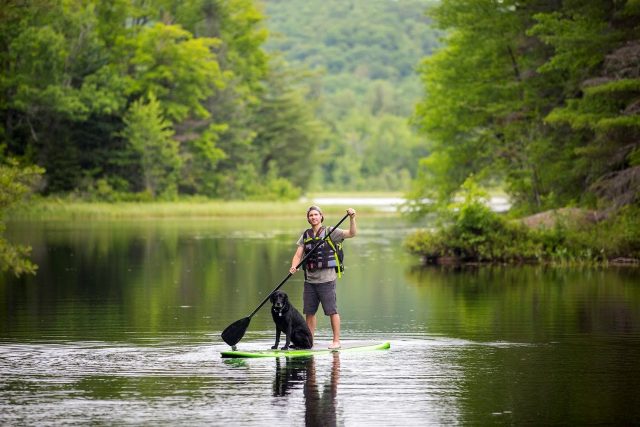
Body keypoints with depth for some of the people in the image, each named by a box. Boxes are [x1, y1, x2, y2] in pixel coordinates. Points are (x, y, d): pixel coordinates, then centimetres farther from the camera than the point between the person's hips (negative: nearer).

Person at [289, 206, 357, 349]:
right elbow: (298, 255, 7)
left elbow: (351, 234, -11)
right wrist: (294, 267, -12)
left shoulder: (330, 233, -2)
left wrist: (352, 218, -27)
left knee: (332, 311, -5)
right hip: (310, 280, 5)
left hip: (326, 279, -5)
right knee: (309, 312, 9)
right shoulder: (305, 235, 12)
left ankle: (336, 341, 0)